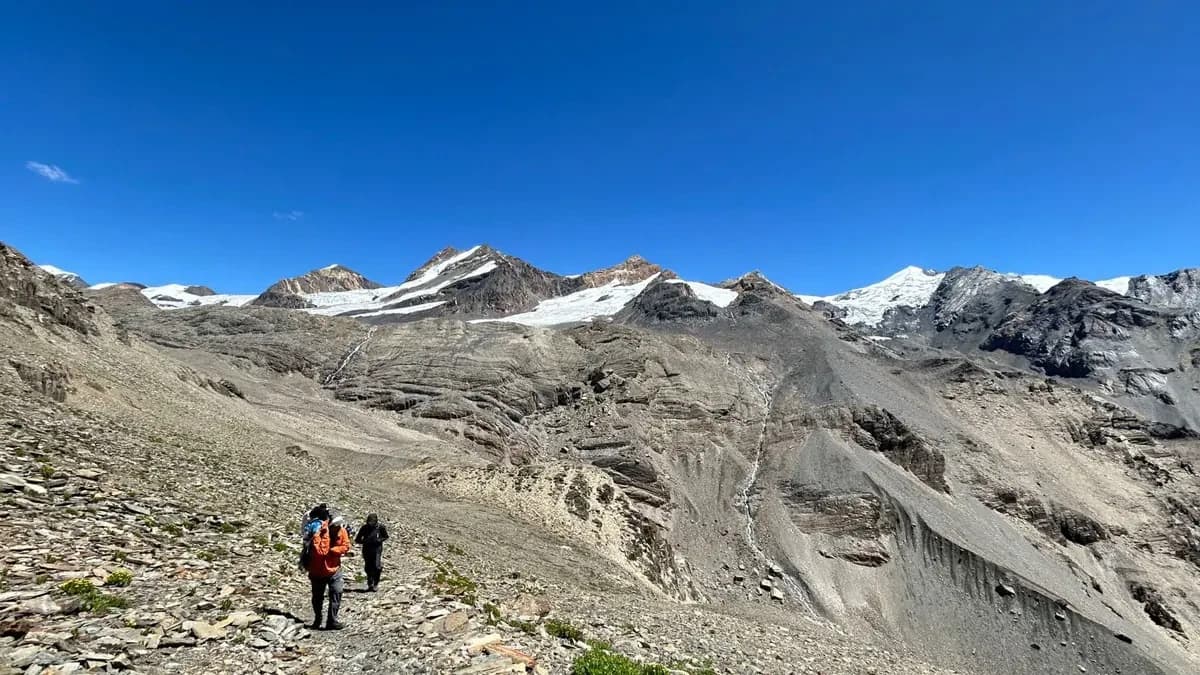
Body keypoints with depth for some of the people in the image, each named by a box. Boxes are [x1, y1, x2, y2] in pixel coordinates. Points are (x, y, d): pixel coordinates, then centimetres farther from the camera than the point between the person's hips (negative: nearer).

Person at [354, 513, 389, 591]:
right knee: (368, 568, 7)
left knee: (376, 567, -10)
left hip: (377, 550, -3)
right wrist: (363, 541, -14)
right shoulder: (365, 528, 1)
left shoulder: (380, 527, -4)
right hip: (366, 550, 3)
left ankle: (376, 585, 3)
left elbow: (385, 537, 8)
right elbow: (357, 540, 7)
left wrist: (379, 540, -12)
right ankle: (370, 585, 21)